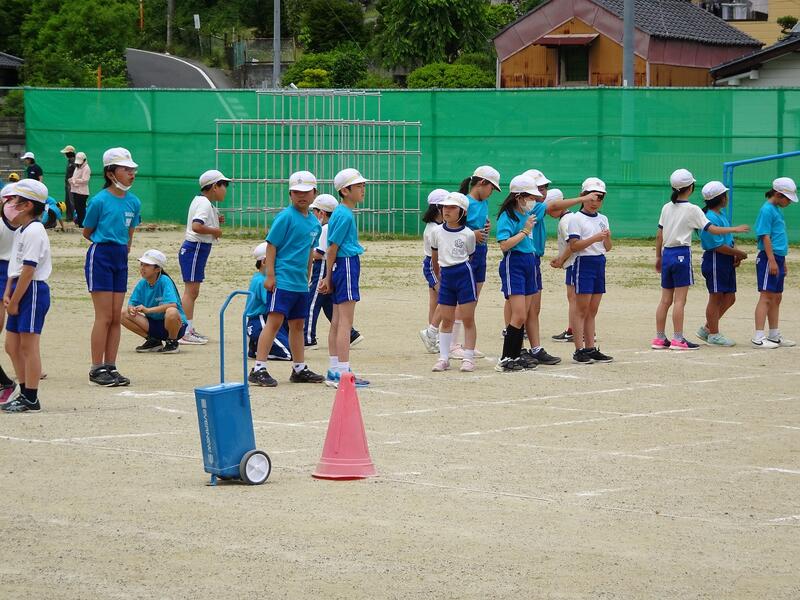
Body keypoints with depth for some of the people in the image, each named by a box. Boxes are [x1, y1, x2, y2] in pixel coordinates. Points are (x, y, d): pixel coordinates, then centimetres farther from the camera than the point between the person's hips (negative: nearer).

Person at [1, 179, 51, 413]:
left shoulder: (33, 231, -16)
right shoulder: (20, 231, 16)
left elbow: (28, 270, -19)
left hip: (33, 290, -10)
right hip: (20, 291, 10)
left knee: (28, 345, -6)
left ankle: (31, 398, -1)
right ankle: (25, 393, 20)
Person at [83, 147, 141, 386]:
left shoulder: (134, 202, 6)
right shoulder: (100, 200, -11)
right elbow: (87, 232, 1)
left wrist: (122, 248, 14)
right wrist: (107, 242, 9)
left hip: (121, 259, 6)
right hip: (100, 257, -6)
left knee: (116, 317, 7)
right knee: (104, 317, -6)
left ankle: (110, 367, 13)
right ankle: (97, 369, 0)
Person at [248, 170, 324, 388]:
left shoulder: (314, 222, 11)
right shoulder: (286, 217, -10)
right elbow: (271, 245, -11)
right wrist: (269, 275, -16)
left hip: (300, 282, 8)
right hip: (281, 279, -8)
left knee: (297, 324, 16)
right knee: (275, 321, -13)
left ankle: (300, 369, 26)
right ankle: (258, 369, -14)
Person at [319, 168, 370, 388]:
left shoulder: (341, 213, 14)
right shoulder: (344, 215, -15)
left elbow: (332, 247, 15)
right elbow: (333, 247, -14)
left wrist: (328, 277, 15)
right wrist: (328, 277, -9)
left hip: (342, 265, 10)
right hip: (347, 264, -10)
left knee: (337, 321, 13)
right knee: (345, 322, -9)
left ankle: (334, 371, 18)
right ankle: (342, 373, -10)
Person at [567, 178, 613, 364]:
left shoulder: (603, 219, 14)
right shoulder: (576, 219, -6)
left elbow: (607, 247, 14)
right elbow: (574, 246, -15)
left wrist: (607, 237, -7)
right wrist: (595, 238, -23)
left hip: (600, 263, 7)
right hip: (584, 263, -7)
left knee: (592, 311, 9)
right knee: (581, 310, -6)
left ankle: (591, 349, 12)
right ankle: (579, 350, -6)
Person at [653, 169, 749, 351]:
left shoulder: (667, 208, 8)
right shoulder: (692, 210, -9)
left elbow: (659, 235, 11)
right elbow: (712, 229, -12)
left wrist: (658, 257, 20)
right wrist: (735, 229, -4)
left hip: (667, 253, 6)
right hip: (682, 254, -6)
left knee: (665, 299, 10)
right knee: (680, 299, -4)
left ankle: (659, 339, 13)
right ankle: (678, 340, -4)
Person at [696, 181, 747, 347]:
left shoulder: (721, 214, 13)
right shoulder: (710, 218, -18)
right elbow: (718, 246, -21)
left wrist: (736, 255, 3)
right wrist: (739, 253, -12)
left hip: (727, 261, 10)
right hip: (715, 260, -10)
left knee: (729, 298, 13)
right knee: (716, 298, -1)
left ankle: (706, 329, 23)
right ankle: (714, 335, 8)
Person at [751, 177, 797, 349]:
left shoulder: (778, 210, 17)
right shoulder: (767, 210, -12)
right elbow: (765, 237, -17)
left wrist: (783, 262, 23)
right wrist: (772, 261, -21)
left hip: (777, 258, 10)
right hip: (768, 258, -10)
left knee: (776, 297, 14)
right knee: (766, 296, -11)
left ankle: (774, 336, 22)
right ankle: (758, 338, -14)